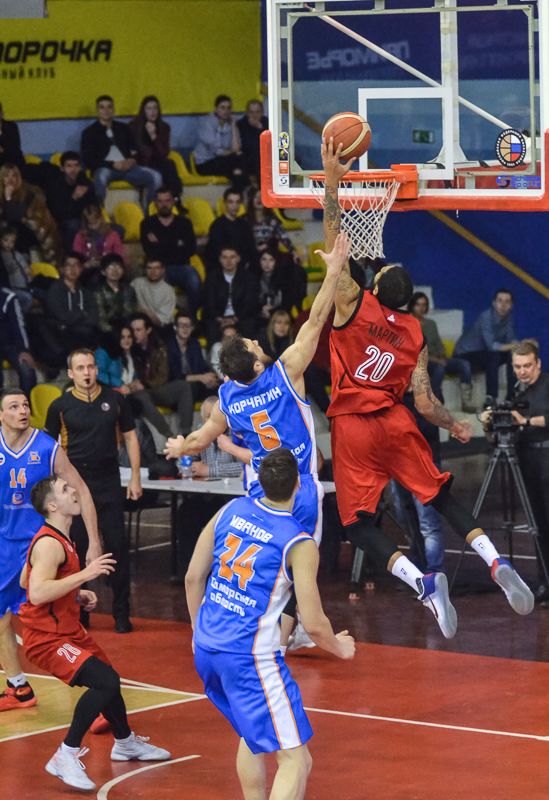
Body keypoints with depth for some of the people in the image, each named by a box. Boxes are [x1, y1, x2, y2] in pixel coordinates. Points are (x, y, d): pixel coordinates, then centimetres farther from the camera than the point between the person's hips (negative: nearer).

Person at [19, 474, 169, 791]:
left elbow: (26, 580, 21)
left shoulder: (61, 538, 9)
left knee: (108, 679, 25)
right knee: (106, 682, -25)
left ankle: (125, 743, 50)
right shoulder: (49, 544, -23)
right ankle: (66, 757, -19)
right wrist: (84, 575, -32)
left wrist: (77, 595, 13)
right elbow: (37, 593, -36)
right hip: (47, 638, -11)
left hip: (69, 631, 11)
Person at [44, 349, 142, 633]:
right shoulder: (60, 406, 1)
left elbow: (130, 437, 11)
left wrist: (135, 477, 6)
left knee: (117, 546, -2)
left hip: (109, 482, 1)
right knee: (75, 547, 1)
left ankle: (121, 614, 6)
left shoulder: (114, 399, 4)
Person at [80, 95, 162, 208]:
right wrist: (113, 164, -12)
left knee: (155, 176, -19)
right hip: (105, 169, -4)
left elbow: (135, 150, 23)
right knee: (102, 177, -42)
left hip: (127, 167, 4)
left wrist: (132, 160, -3)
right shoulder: (89, 133, 10)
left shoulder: (124, 129, 24)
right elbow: (88, 160, -1)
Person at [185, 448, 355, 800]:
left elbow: (193, 577, 10)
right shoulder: (299, 545, -13)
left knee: (252, 732, 30)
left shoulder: (231, 510, 3)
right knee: (295, 760, -3)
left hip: (206, 648, 7)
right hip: (251, 658, -7)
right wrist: (339, 647, 10)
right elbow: (314, 624, -12)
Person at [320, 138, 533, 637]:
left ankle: (422, 582, -22)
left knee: (359, 523, -1)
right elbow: (425, 402, 3)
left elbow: (335, 244, -5)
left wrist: (332, 185, -5)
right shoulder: (415, 334, 5)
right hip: (395, 422, 4)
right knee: (442, 496, 17)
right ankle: (496, 563, -2)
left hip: (353, 427, -3)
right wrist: (455, 426, 22)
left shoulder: (355, 304, -5)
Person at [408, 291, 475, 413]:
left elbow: (439, 344, 18)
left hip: (436, 360, 6)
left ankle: (466, 402, -24)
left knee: (464, 364, -19)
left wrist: (441, 357, -6)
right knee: (439, 368, -39)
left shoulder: (431, 324, 22)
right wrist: (429, 358, -20)